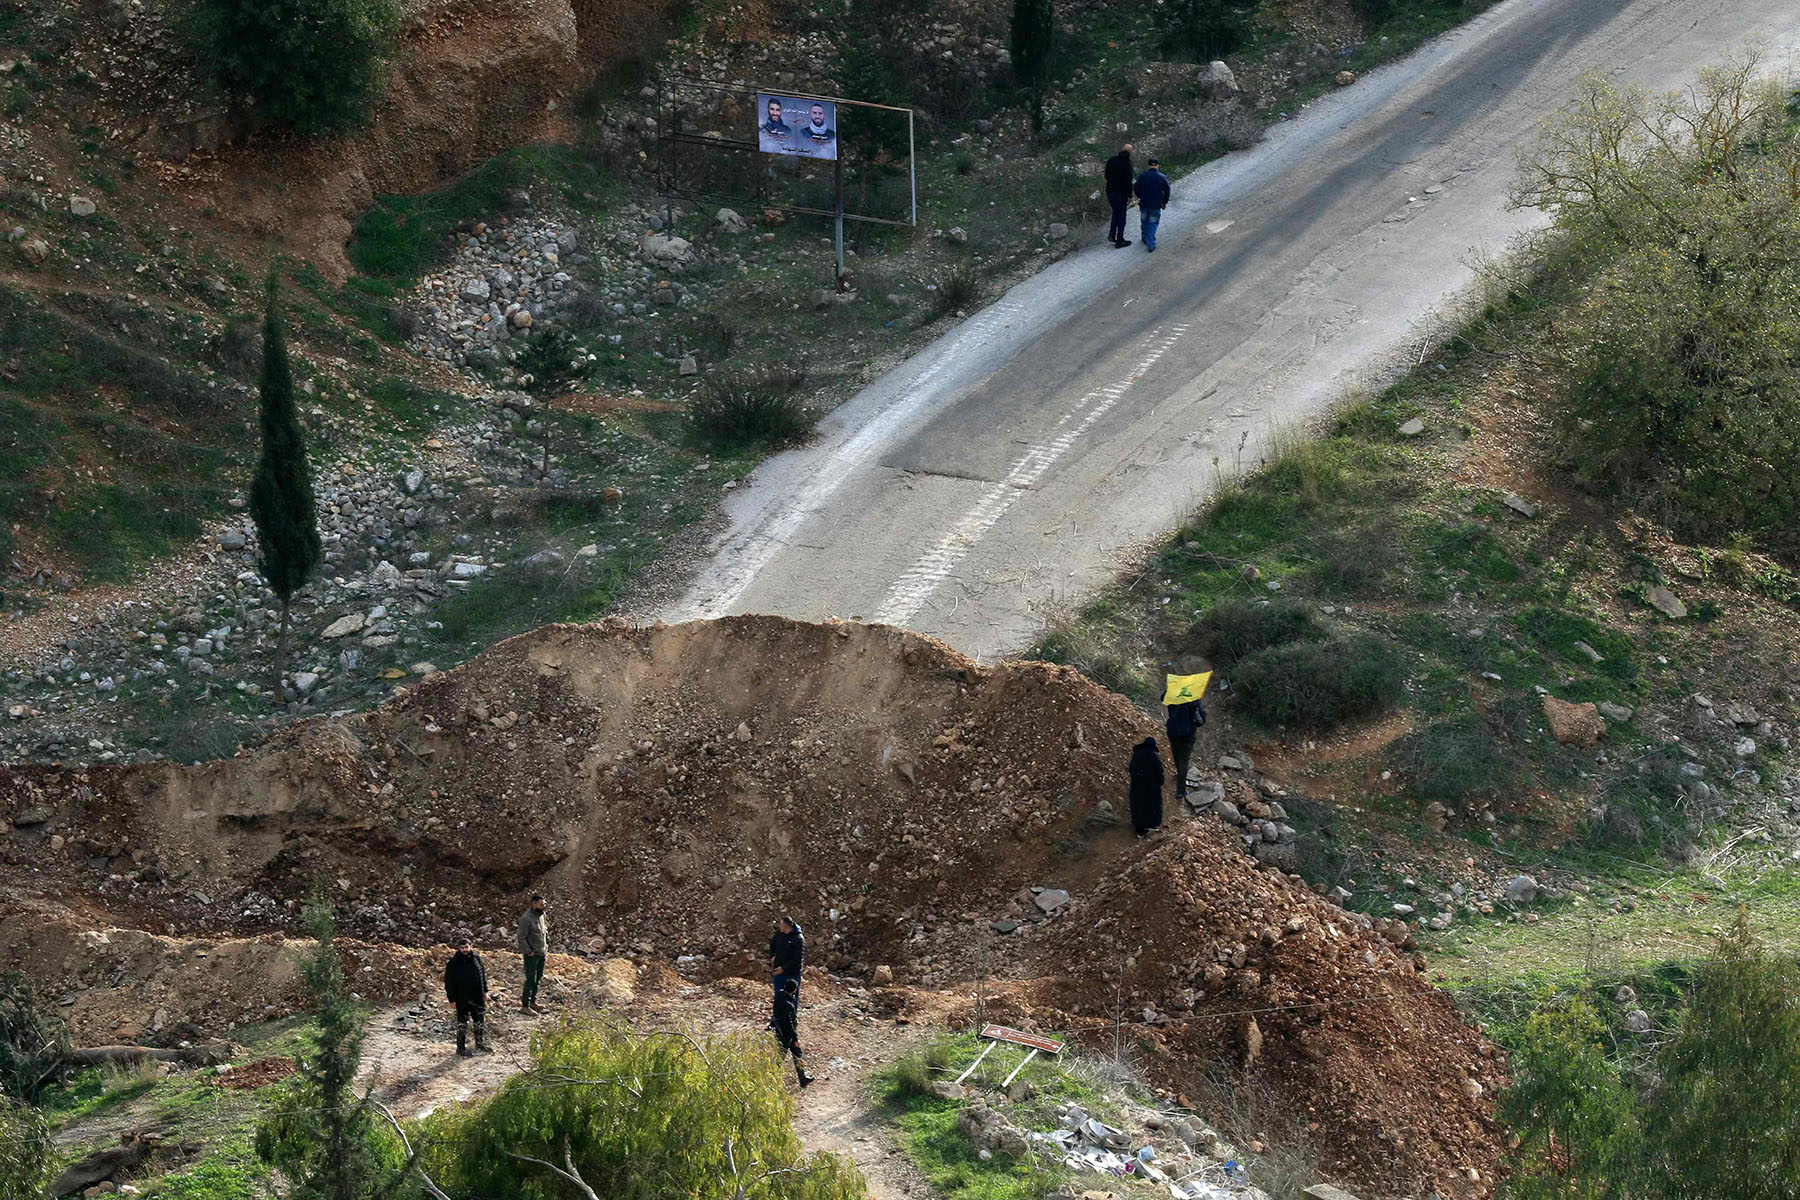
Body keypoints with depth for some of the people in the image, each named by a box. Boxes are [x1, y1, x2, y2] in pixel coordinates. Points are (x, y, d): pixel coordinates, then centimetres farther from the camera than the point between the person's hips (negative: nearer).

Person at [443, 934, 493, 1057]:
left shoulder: (476, 958, 0)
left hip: (477, 997, 5)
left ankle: (480, 1043, 34)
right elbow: (449, 981, -10)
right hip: (462, 999, -5)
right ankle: (461, 1049, 13)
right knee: (462, 1024, 3)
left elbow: (483, 974, 13)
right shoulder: (454, 962, -14)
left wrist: (485, 991, 11)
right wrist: (452, 999, -11)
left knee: (481, 1020, 16)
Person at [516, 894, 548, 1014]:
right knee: (531, 980, -3)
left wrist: (547, 944, 13)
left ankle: (533, 1001, 28)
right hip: (532, 954, -8)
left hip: (542, 952, 8)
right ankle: (525, 1005, 7)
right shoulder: (526, 918, -21)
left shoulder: (542, 914, 4)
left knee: (538, 978, 15)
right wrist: (528, 951, -17)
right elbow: (521, 937, -19)